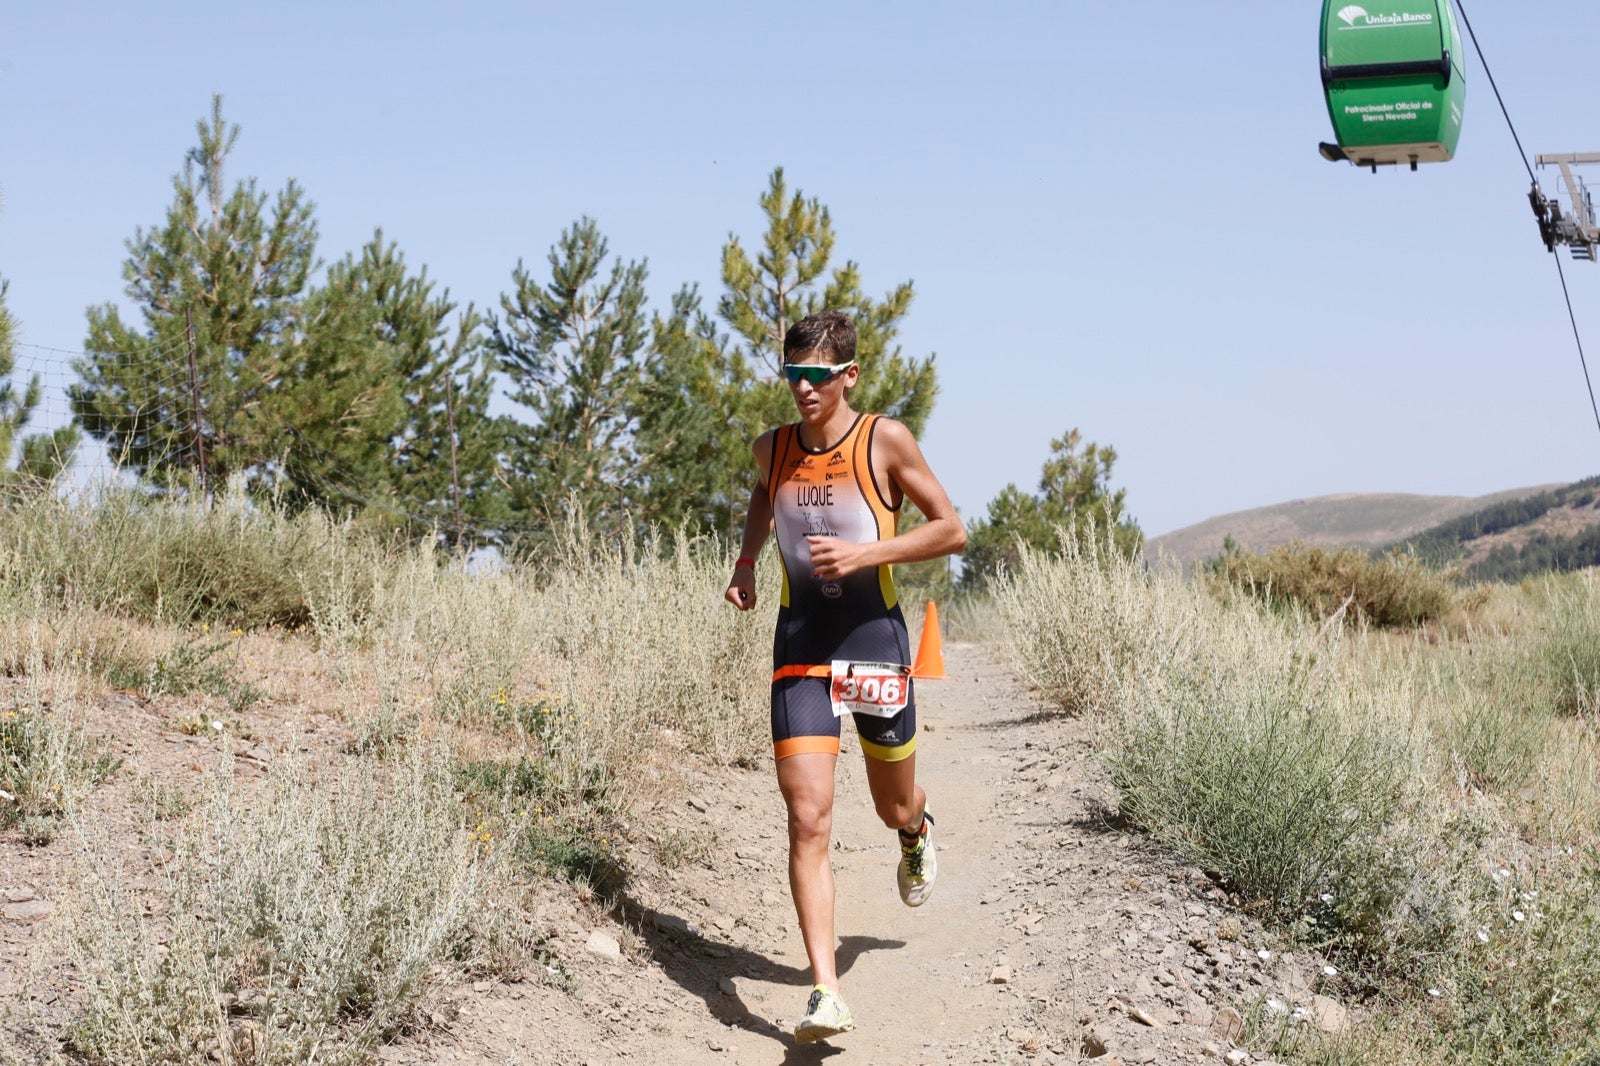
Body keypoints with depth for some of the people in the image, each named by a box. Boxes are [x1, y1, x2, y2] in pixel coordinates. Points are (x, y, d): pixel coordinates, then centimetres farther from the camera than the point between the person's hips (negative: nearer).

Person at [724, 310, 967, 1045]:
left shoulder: (884, 440, -8)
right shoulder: (773, 448, 3)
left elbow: (952, 530, -5)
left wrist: (863, 553, -17)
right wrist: (745, 560, 12)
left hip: (874, 641, -1)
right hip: (800, 648, 1)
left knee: (894, 809, 17)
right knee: (808, 820, -13)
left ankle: (917, 832, 57)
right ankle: (826, 993, -14)